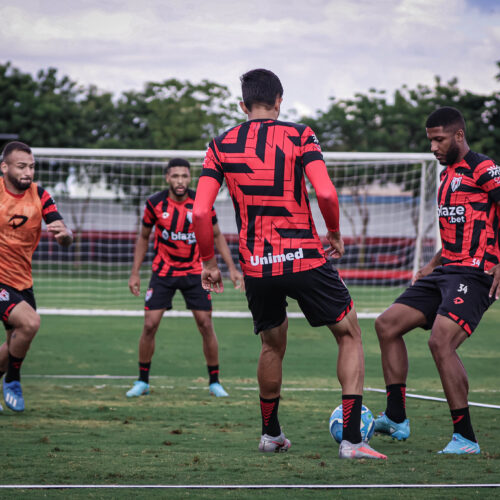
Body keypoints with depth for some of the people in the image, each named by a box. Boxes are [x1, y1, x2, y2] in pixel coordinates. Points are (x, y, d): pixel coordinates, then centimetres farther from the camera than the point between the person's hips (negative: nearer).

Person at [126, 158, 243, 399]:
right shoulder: (155, 204, -9)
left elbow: (217, 236, 3)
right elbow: (143, 237, 6)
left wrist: (232, 268, -4)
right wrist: (135, 272, 2)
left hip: (194, 272, 0)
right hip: (163, 272, 0)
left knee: (206, 325, -4)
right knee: (150, 325, -7)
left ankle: (214, 382, 9)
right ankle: (142, 381, 8)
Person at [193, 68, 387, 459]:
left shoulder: (222, 145, 5)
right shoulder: (298, 135, -3)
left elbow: (200, 211, -2)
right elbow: (326, 193, -15)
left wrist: (208, 262, 10)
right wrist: (335, 234, 3)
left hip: (256, 266, 3)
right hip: (304, 259, -3)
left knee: (273, 344, 25)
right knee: (350, 336, 11)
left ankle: (271, 434, 33)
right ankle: (352, 439, 0)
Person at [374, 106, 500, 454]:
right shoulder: (448, 174, 19)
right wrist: (432, 266, 22)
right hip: (446, 270, 10)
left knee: (441, 341, -25)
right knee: (387, 324, 5)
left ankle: (466, 438, -17)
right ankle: (396, 419, 10)